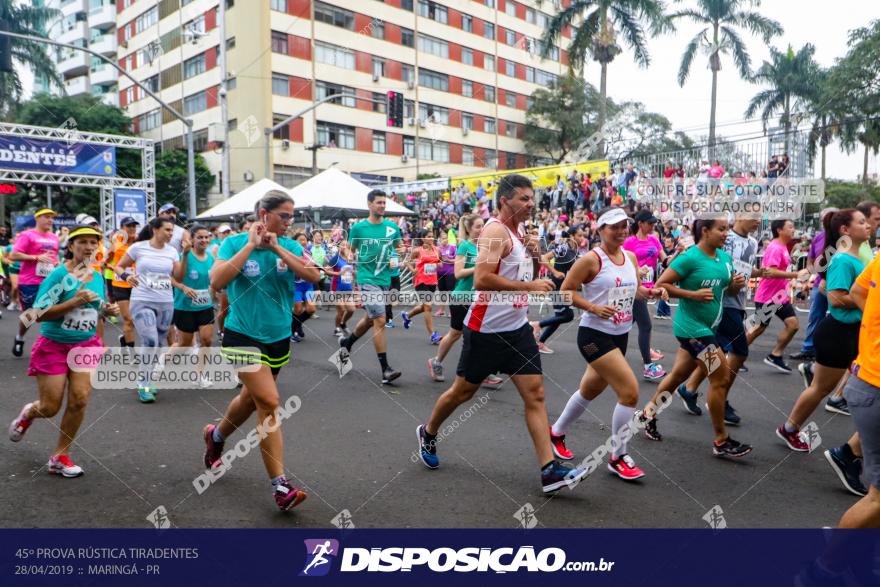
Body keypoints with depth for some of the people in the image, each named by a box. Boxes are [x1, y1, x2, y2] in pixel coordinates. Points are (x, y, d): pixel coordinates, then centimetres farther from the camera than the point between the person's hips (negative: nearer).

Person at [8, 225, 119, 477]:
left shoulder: (97, 276, 3)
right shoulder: (59, 274, -15)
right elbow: (39, 314, -20)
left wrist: (107, 309, -3)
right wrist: (75, 301, -29)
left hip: (86, 345, 4)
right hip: (53, 346, -4)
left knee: (79, 400, -8)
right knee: (50, 408, 3)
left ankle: (60, 457, 9)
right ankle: (27, 413, 42)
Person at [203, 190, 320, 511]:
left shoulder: (290, 245, 1)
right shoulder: (234, 242, -8)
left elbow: (314, 275, -15)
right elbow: (217, 282, -23)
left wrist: (277, 248, -17)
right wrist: (250, 245, -20)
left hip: (279, 337, 5)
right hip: (243, 335, -5)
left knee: (252, 398, 21)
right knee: (269, 403, -16)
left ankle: (215, 436, 52)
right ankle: (280, 487, -10)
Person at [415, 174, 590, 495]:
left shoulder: (520, 233, 11)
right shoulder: (495, 231, -16)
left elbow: (529, 276, 21)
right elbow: (482, 279, -28)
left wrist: (535, 256, 1)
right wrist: (529, 286, -24)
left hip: (518, 328, 8)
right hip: (487, 330, -8)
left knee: (535, 394, 0)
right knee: (463, 392, 10)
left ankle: (550, 471, 2)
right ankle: (428, 433, 35)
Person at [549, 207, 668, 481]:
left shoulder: (631, 257, 7)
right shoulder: (591, 259, -15)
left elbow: (635, 289, 19)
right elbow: (565, 290, -12)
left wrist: (652, 292, -1)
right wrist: (593, 307, -23)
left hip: (620, 335, 8)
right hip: (594, 335, -8)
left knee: (589, 391, 21)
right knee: (630, 391, -15)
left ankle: (557, 432, 44)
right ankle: (618, 457, 3)